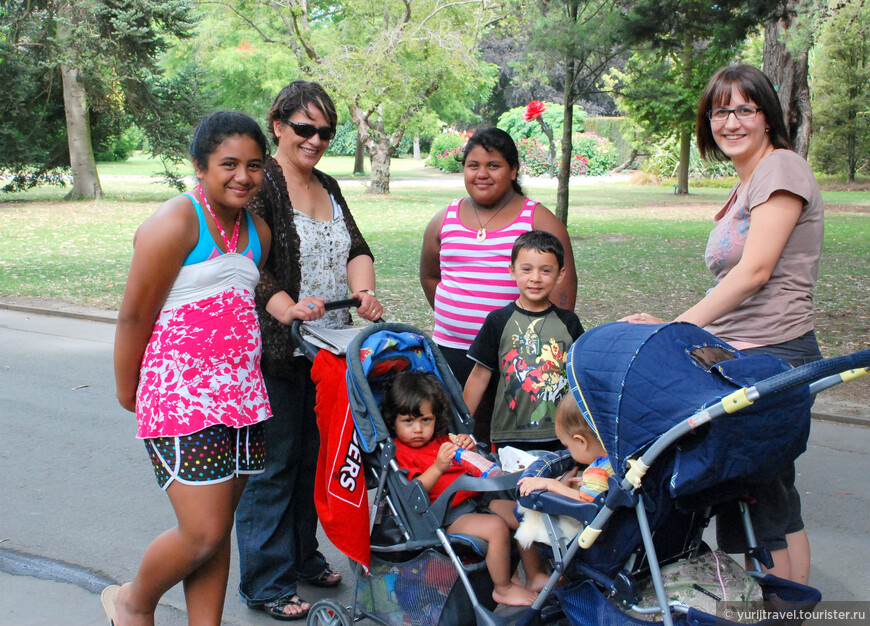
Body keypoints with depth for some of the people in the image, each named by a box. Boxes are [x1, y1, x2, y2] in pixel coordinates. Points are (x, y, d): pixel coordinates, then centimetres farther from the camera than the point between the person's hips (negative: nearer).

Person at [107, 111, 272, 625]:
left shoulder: (258, 231, 13)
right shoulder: (176, 223, -11)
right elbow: (134, 316, -8)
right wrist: (128, 391, 1)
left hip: (240, 392, 7)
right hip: (181, 396, -7)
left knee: (220, 530, 9)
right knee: (204, 534, -7)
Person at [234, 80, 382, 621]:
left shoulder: (328, 187, 16)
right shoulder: (260, 183, -9)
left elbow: (356, 248, 8)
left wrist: (363, 291, -11)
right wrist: (288, 308, -31)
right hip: (274, 352, -7)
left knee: (314, 455, 15)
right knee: (274, 462, -2)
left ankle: (304, 556, 31)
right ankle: (266, 582, 9)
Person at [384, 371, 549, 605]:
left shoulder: (442, 441, 19)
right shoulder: (399, 452, -6)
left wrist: (469, 450, -2)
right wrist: (438, 467, -33)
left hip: (477, 499, 9)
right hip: (449, 515, -9)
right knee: (496, 526, -28)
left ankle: (535, 577, 12)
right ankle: (503, 589, -11)